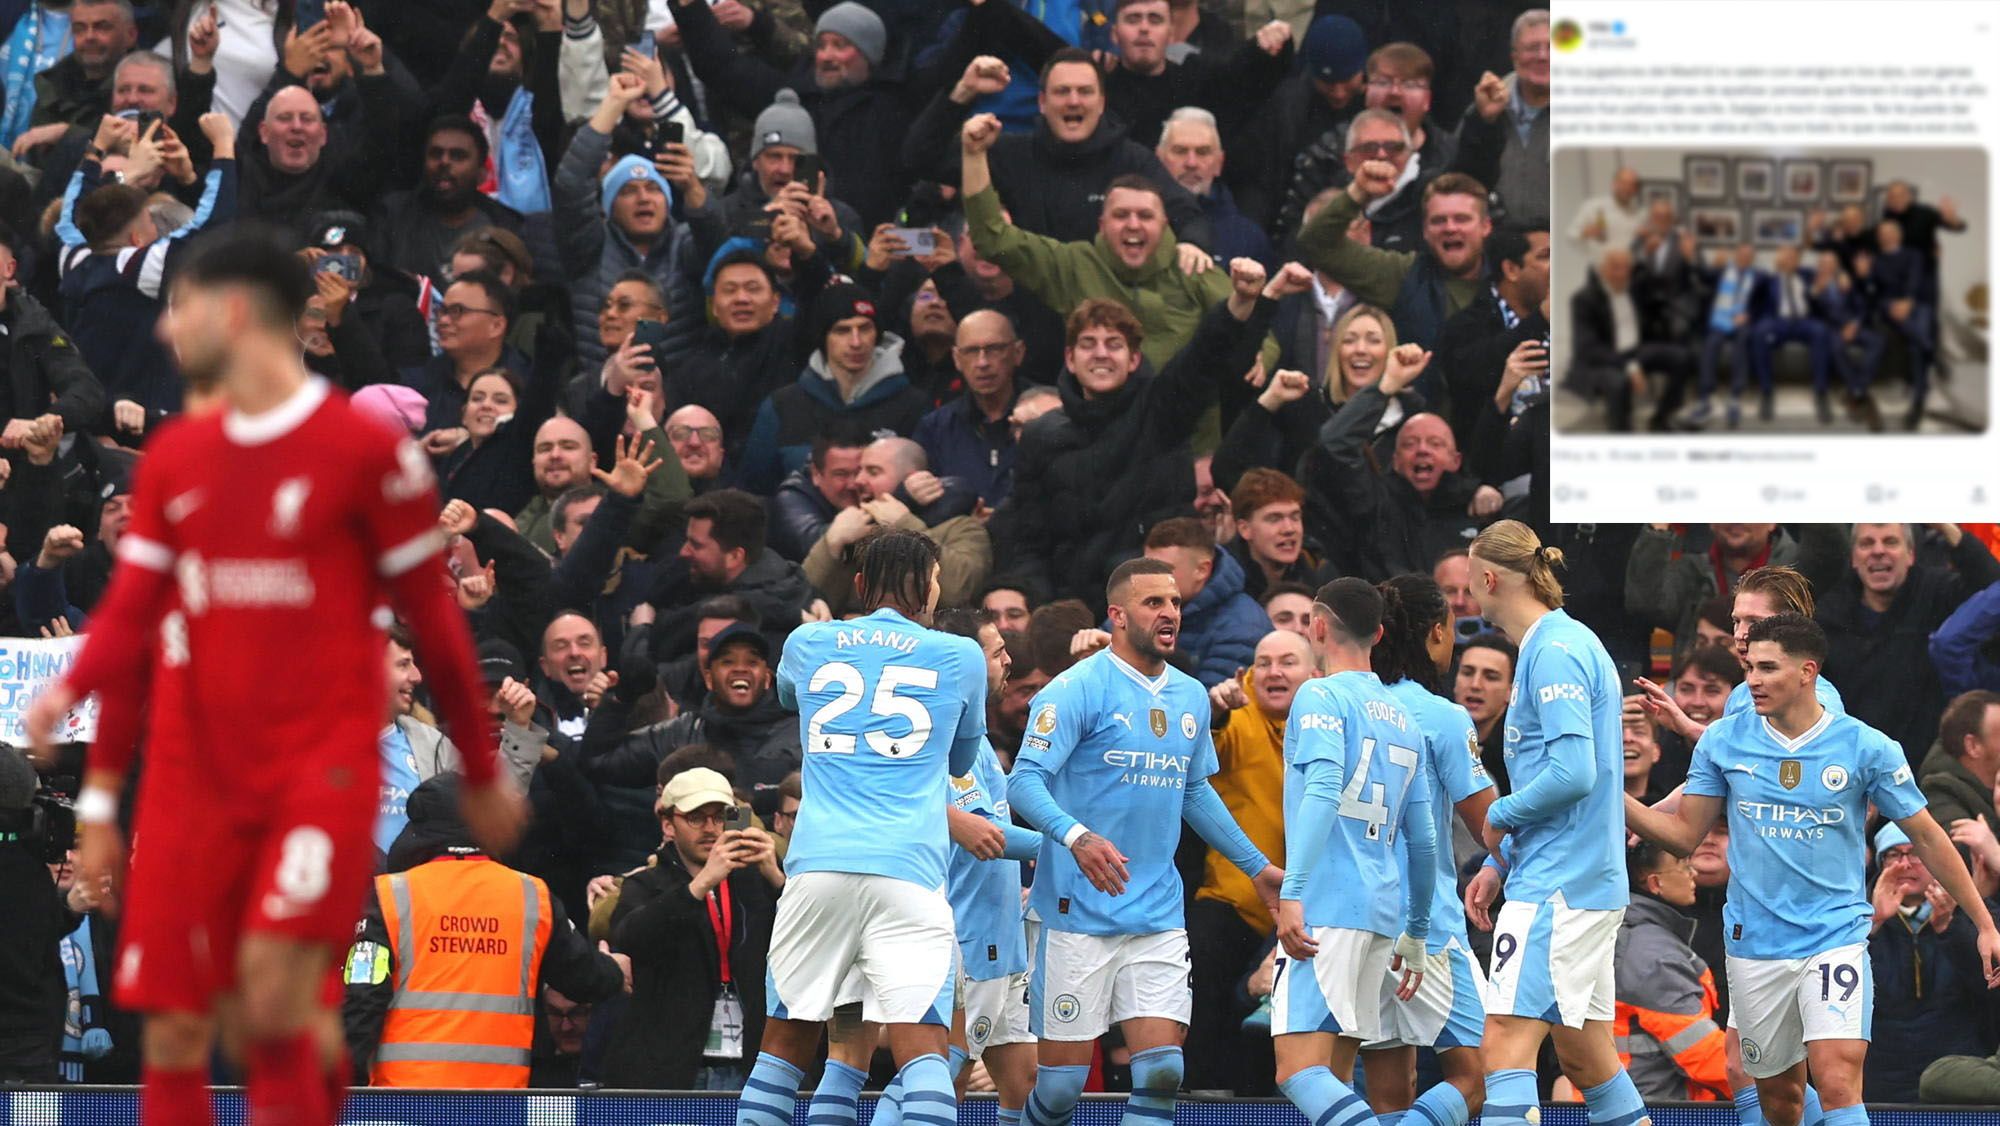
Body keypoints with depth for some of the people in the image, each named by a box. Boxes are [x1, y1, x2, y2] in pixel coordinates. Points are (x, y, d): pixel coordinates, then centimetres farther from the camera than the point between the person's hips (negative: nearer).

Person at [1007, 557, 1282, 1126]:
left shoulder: (1190, 696, 13)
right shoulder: (1078, 689, -8)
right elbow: (1025, 781, -17)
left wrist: (1259, 868, 30)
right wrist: (1077, 837, -35)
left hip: (1158, 914, 5)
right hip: (1079, 910, -5)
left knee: (1162, 1072, -7)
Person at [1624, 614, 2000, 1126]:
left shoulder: (1866, 747, -5)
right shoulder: (1724, 740, 2)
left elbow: (1927, 838, 4)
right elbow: (1684, 833, 8)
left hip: (1836, 940, -3)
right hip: (1755, 944, 3)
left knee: (1838, 1084, -20)